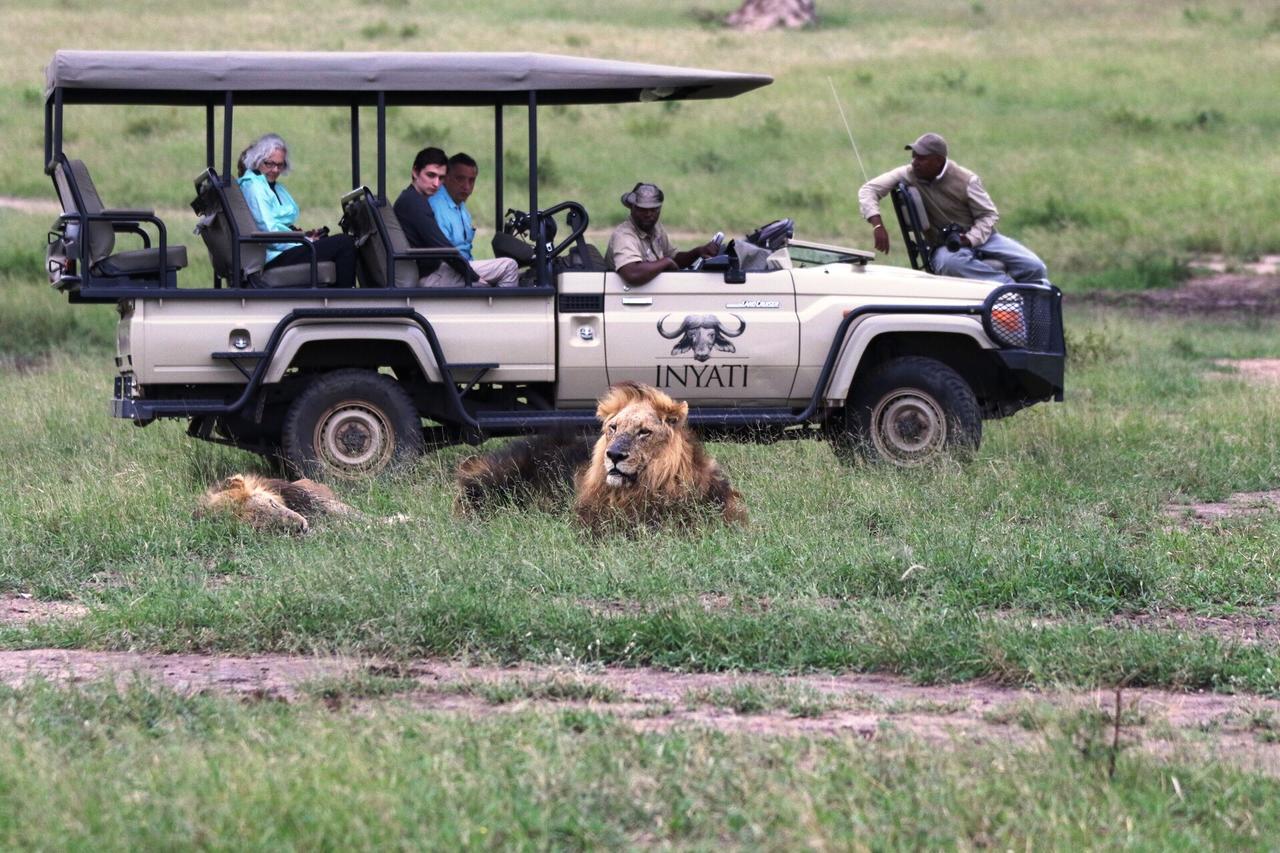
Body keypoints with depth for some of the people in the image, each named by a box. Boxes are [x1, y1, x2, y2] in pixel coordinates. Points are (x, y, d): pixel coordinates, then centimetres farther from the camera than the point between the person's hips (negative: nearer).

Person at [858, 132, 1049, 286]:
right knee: (949, 262, -41)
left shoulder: (966, 180, -10)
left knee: (1034, 267, -18)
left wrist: (969, 239, -23)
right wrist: (877, 224, -24)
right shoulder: (908, 175, -6)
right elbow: (869, 190, -8)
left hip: (979, 237, 0)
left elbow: (988, 214, -4)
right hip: (943, 246, 0)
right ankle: (1009, 286, -33)